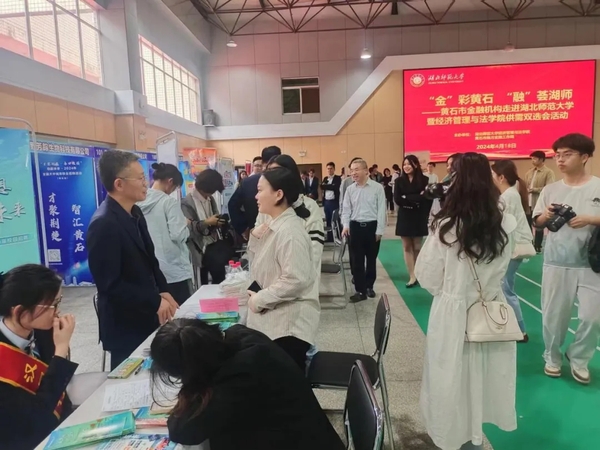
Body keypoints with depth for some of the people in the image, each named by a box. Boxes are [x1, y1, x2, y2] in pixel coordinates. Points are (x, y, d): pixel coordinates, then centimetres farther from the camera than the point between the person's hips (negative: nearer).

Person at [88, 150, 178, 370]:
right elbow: (109, 284, -23)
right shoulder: (104, 224, -23)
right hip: (125, 326, -8)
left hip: (146, 318, 8)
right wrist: (155, 302, -19)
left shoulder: (134, 212, 4)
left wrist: (163, 291, 0)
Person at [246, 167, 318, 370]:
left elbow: (295, 280, -27)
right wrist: (255, 239, -2)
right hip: (274, 319, 9)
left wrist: (259, 300, -16)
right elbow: (259, 269, 14)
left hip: (289, 323, -9)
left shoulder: (289, 230, -21)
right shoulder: (274, 225, 7)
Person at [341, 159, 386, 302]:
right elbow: (346, 209, 6)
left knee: (371, 259, 13)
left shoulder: (377, 187, -7)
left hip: (372, 226, -2)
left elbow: (381, 210, -6)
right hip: (355, 226, 2)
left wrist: (379, 230, -8)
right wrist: (345, 225, -10)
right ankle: (360, 290, 14)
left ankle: (369, 286, 31)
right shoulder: (350, 189, 3)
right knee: (357, 260, 4)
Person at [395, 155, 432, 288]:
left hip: (419, 218, -2)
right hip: (404, 217, 2)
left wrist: (406, 198, -14)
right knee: (407, 247, 1)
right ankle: (412, 277, 6)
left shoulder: (424, 180, -4)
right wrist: (416, 199, -14)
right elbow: (397, 199, -8)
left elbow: (426, 198, -13)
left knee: (417, 247, 6)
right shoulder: (399, 181, 2)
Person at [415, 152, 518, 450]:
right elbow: (500, 269, 7)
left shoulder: (447, 227, -21)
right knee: (484, 373, 22)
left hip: (453, 312, -4)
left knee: (455, 376, 14)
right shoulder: (506, 225, -9)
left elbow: (427, 276, -9)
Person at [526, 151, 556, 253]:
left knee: (539, 227, 6)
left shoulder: (548, 172, -7)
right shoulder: (529, 172, 12)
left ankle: (537, 246, 18)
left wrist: (533, 189, -18)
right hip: (528, 204, 6)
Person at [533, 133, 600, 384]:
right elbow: (536, 223, 5)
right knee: (553, 314, 10)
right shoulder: (550, 190, 2)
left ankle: (578, 359, 28)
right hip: (556, 263, 1)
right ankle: (552, 357, 32)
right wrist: (546, 215, -15)